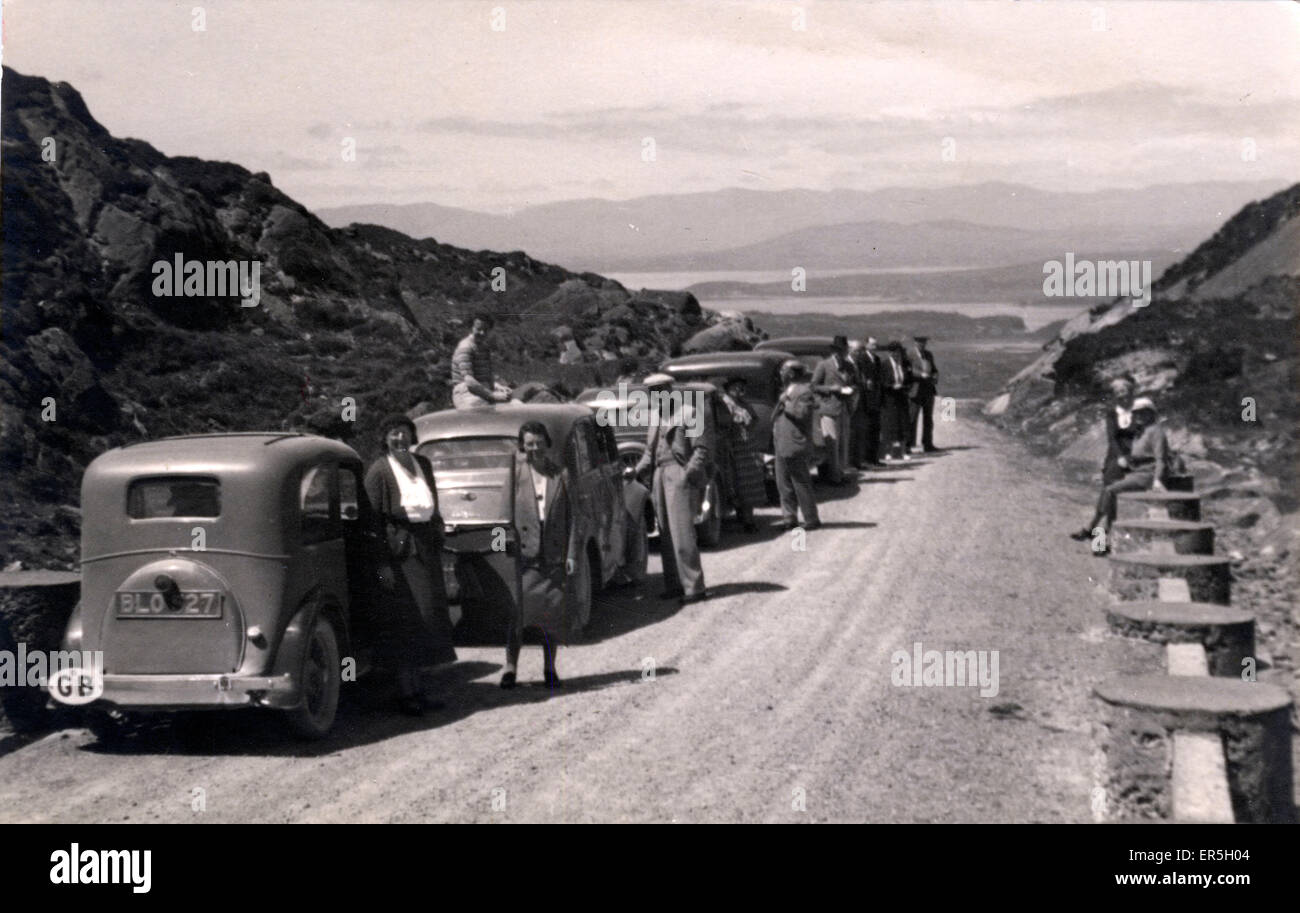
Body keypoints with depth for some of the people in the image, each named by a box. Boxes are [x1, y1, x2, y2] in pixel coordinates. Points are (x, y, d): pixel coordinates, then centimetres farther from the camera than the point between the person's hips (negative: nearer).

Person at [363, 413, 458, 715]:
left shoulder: (423, 465, 11)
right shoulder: (379, 471, -8)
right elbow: (374, 518, -11)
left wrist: (438, 540, 14)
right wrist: (383, 562, -16)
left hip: (426, 546, 7)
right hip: (399, 549, -7)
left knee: (423, 619, 10)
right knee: (406, 619, -5)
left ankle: (415, 687, 18)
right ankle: (406, 690, 1)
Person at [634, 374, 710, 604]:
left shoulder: (686, 414, -6)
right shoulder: (655, 418, 18)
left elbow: (701, 449, -9)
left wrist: (689, 473, -19)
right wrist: (637, 470, 8)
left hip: (680, 476, -8)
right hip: (660, 476, 8)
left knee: (682, 534, -11)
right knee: (666, 535, 7)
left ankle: (695, 587, -7)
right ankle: (674, 585, 13)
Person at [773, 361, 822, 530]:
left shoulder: (804, 391, -10)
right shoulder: (789, 390, 20)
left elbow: (802, 412, -23)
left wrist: (786, 404, -16)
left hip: (796, 446, -10)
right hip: (782, 445, 10)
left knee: (801, 484, -5)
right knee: (784, 484, 10)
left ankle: (812, 519, 1)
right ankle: (789, 517, 16)